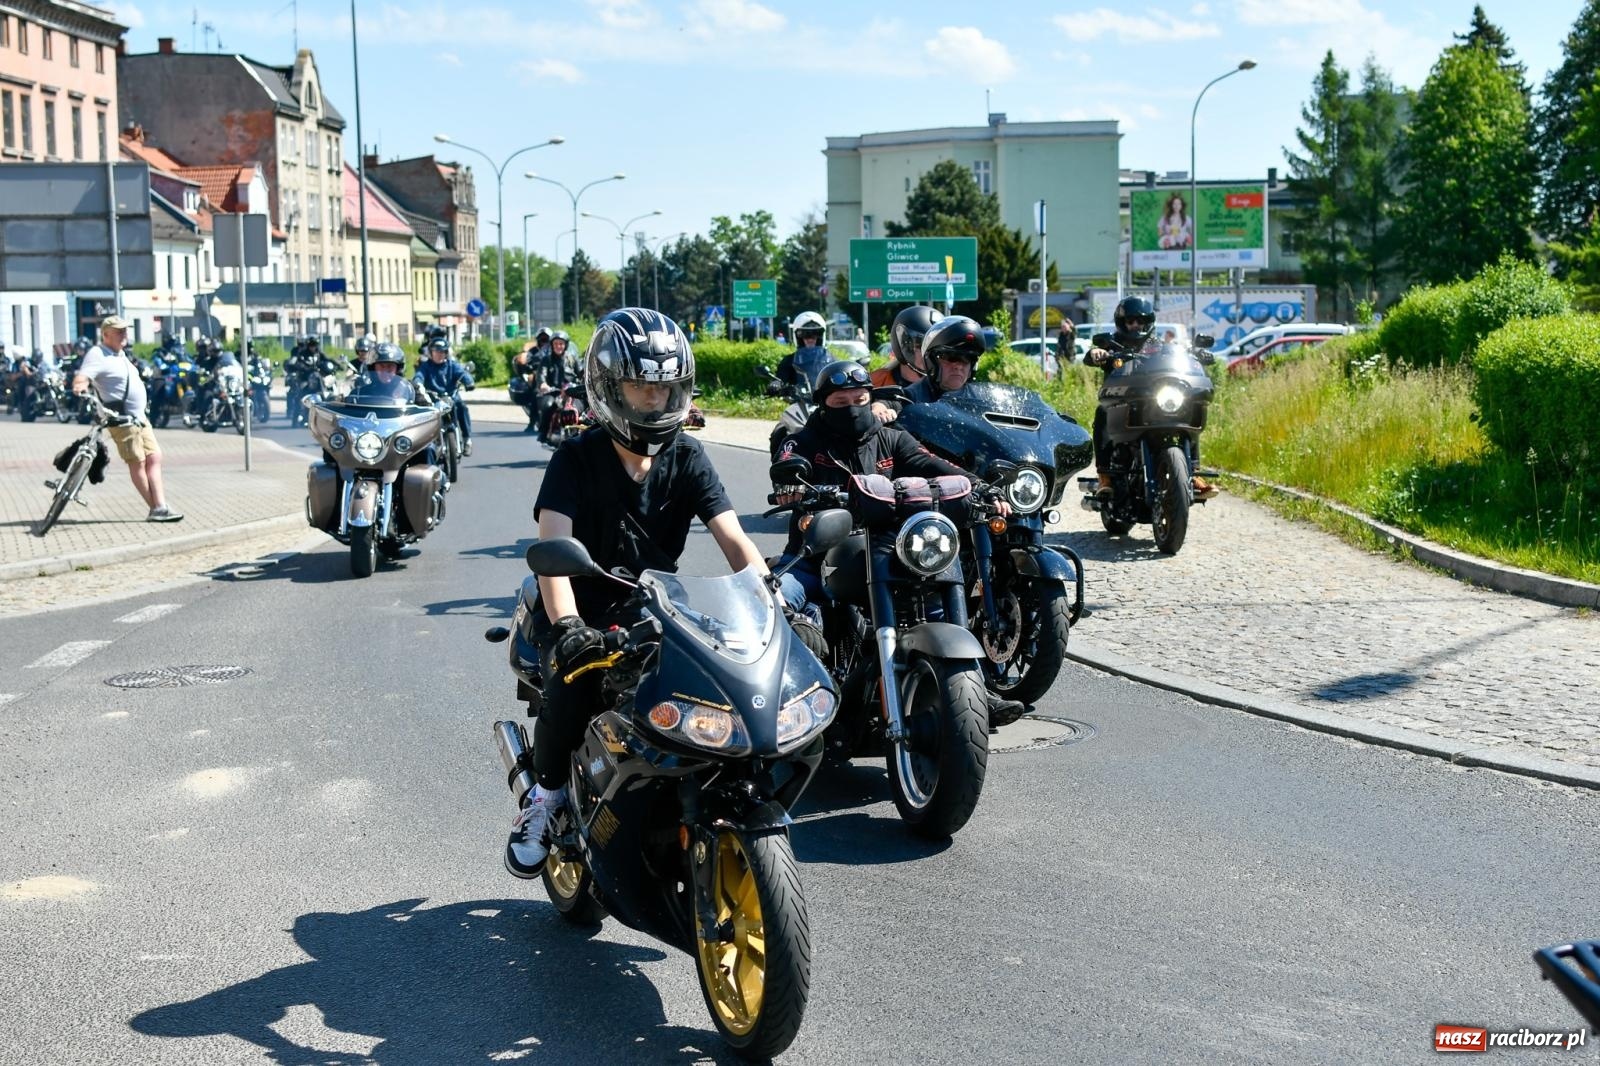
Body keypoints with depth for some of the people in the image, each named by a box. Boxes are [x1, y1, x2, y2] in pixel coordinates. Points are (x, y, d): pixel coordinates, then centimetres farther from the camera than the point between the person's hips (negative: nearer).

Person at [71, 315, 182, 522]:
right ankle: (156, 509, 0)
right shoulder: (98, 355, -11)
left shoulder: (119, 355, 18)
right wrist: (80, 386, -44)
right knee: (137, 462, -4)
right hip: (121, 418, -9)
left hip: (139, 417, 9)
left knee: (154, 457, 3)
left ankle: (160, 506, 1)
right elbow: (81, 377, -26)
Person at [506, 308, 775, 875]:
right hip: (586, 610, -2)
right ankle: (546, 794, -4)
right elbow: (552, 545, -23)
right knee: (572, 680, -34)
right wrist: (566, 625, -42)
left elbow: (733, 539, -10)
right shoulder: (577, 459, -9)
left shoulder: (687, 458, 0)